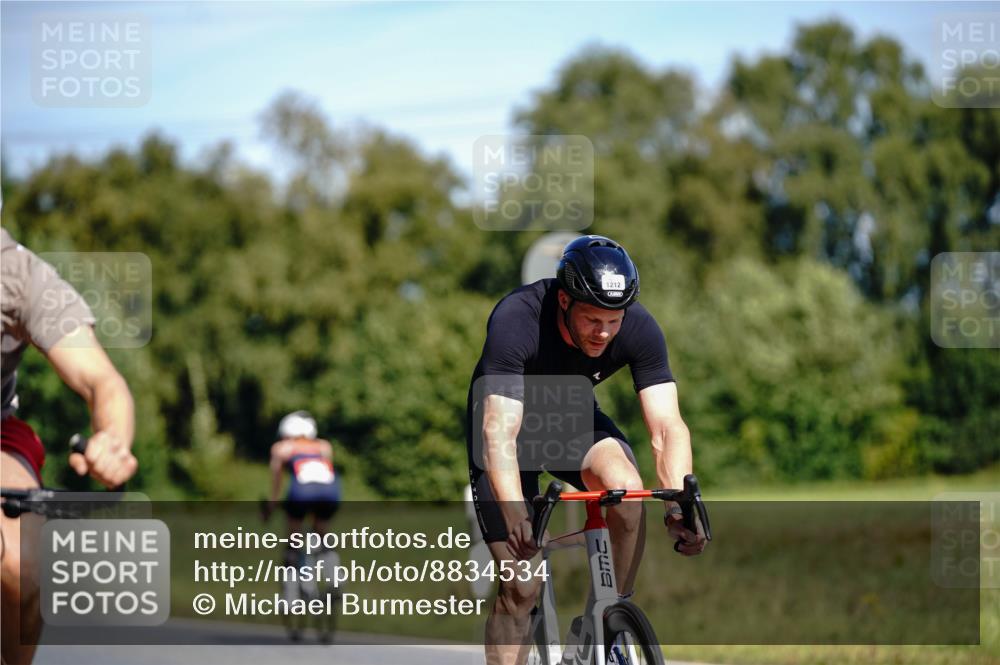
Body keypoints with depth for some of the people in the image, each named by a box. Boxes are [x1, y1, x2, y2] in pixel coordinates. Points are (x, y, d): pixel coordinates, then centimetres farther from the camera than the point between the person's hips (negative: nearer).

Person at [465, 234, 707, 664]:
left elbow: (666, 427, -28)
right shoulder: (515, 320, -35)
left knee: (626, 490, -30)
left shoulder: (639, 329, -25)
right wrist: (515, 515, -56)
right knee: (521, 587, -12)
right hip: (510, 423, -3)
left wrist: (680, 502, -45)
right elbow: (499, 434, -42)